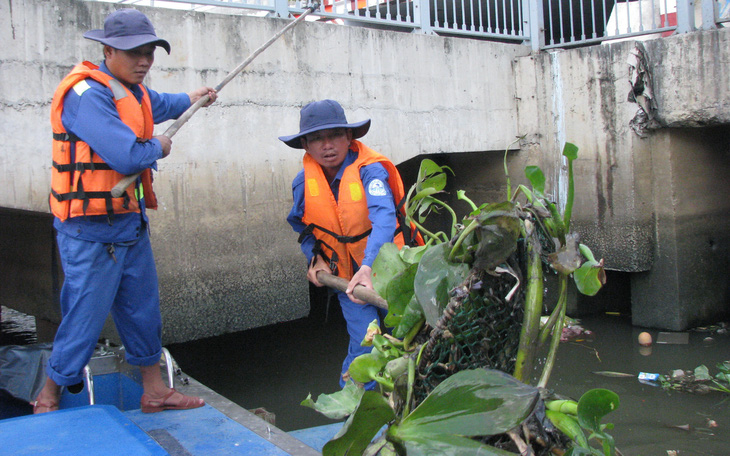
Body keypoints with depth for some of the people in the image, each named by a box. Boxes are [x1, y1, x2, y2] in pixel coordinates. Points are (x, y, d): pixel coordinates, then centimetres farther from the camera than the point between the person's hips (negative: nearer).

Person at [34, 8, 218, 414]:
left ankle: (155, 391, 28)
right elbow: (127, 155, -29)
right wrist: (159, 148, -8)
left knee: (143, 308, 15)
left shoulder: (131, 90, 11)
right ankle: (48, 399, 17)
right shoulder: (87, 95, -20)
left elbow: (155, 104, 38)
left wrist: (189, 99, 54)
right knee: (86, 316, -2)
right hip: (92, 231, -9)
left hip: (131, 221, 9)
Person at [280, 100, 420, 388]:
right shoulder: (303, 183, -6)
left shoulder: (369, 170, -20)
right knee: (363, 346, -8)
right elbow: (303, 228, 12)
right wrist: (316, 259, -5)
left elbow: (383, 218, -35)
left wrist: (369, 267, -48)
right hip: (347, 277, 2)